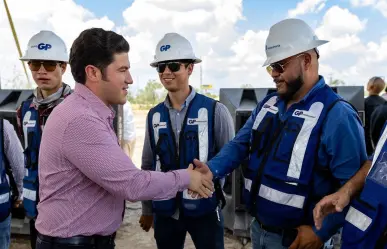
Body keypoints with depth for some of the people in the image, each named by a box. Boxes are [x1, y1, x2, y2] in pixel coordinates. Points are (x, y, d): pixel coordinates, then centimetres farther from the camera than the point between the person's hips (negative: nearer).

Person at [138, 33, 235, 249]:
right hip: (165, 210, 4)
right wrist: (147, 209, 11)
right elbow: (148, 165, 8)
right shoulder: (154, 115, 2)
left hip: (204, 209, -3)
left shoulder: (215, 111, -10)